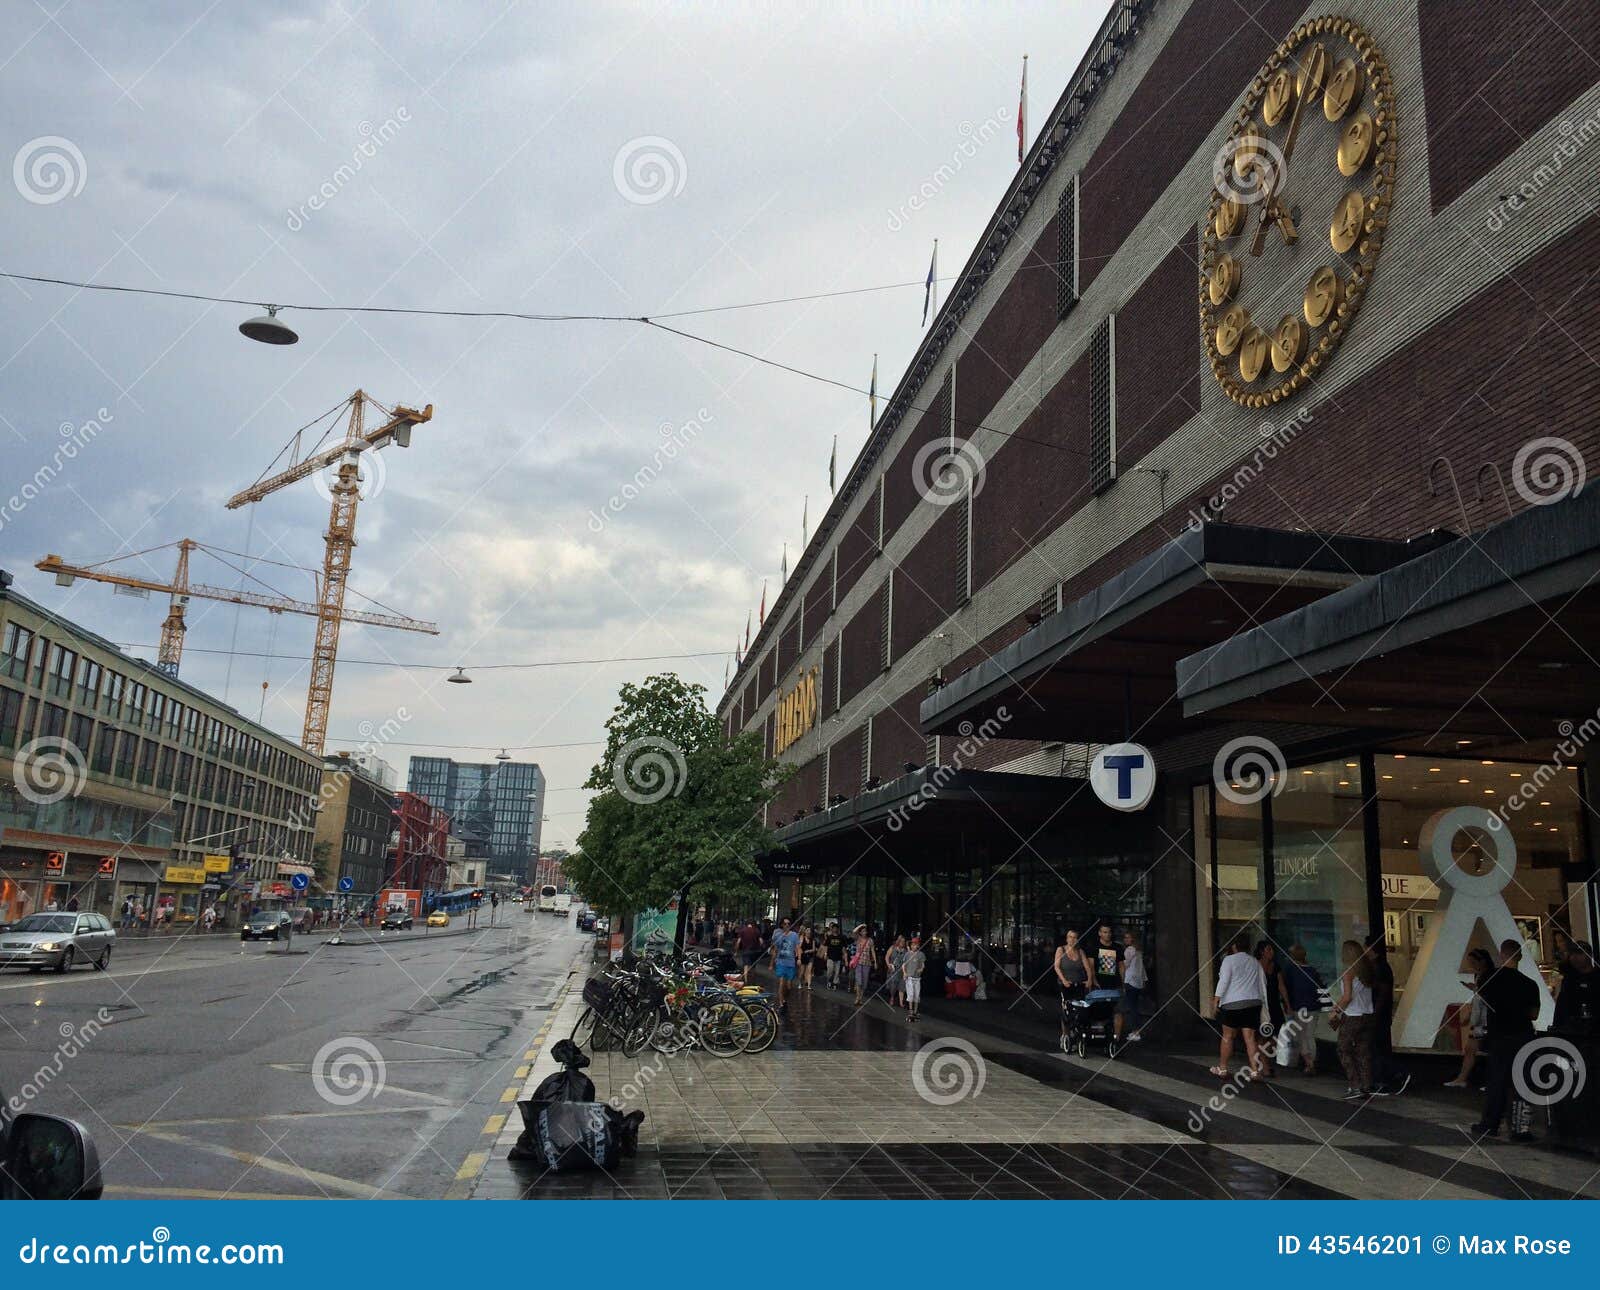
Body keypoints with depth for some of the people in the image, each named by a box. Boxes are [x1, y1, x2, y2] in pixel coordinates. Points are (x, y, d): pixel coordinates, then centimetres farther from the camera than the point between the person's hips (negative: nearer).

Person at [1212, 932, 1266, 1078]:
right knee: (1250, 1038, 2)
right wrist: (1263, 1002, 24)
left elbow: (1223, 981, -12)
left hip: (1233, 1003, -4)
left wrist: (1216, 1000, -10)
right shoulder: (1255, 962, 14)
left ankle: (1222, 1069, 14)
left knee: (1227, 1037, 6)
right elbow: (1263, 983, 16)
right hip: (1253, 1002, 5)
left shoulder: (1229, 960, -4)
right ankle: (1255, 1071, -6)